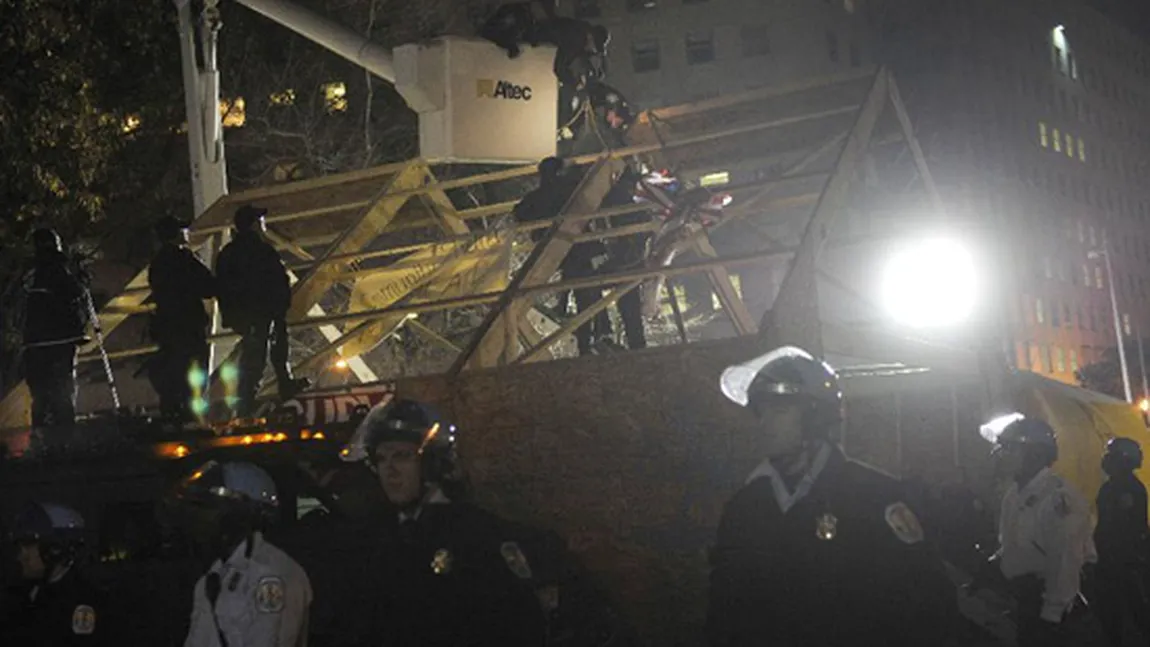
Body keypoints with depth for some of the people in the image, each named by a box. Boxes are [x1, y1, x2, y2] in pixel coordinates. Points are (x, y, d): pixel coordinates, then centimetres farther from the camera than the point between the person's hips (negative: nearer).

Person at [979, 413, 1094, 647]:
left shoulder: (1059, 498, -25)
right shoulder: (1016, 491, 5)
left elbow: (1065, 564, -24)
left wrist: (1051, 617, -20)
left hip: (1049, 604, -8)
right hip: (1026, 597, 9)